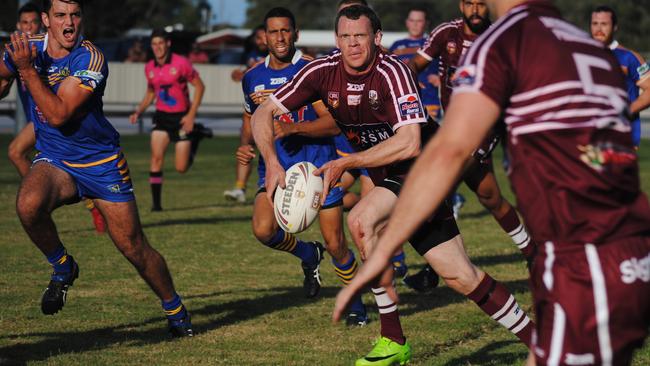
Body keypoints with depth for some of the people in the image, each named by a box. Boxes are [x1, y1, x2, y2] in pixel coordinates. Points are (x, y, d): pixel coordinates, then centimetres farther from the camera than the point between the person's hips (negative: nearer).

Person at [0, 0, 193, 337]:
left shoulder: (90, 59, -19)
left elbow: (59, 115, -28)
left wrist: (27, 69, -28)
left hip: (101, 161, -3)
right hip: (53, 159, 3)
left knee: (134, 248, -1)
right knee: (28, 205, -32)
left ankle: (174, 309, 24)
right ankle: (62, 267, -4)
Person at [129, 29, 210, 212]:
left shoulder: (181, 63, -13)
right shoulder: (149, 68, 2)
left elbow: (199, 86, -7)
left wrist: (191, 115, -13)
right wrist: (138, 111, 2)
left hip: (181, 117, -4)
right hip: (162, 116, 4)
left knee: (181, 168, -1)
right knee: (156, 157, -15)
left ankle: (196, 135, 28)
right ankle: (156, 203, -8)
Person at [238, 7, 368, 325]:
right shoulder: (253, 77, 7)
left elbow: (333, 122, -15)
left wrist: (293, 128, -28)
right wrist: (245, 145, 2)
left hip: (317, 165, -3)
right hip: (275, 167, 3)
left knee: (335, 244, -2)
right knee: (263, 230, -22)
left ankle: (355, 304, 23)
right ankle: (308, 255, 11)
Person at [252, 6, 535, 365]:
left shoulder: (391, 71, -24)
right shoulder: (323, 71, -7)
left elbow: (409, 144, -32)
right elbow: (263, 114, -4)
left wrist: (345, 163, -28)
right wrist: (272, 163, -21)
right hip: (389, 179, 6)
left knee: (362, 220, -26)